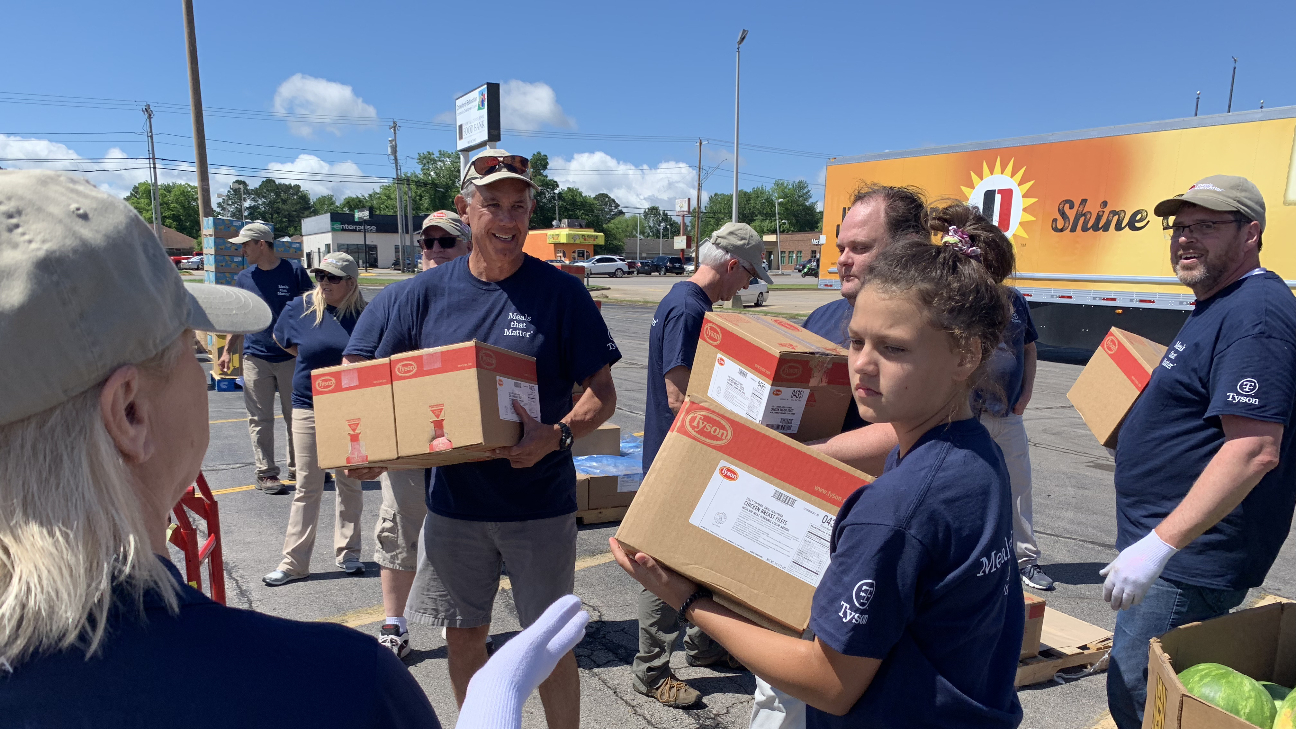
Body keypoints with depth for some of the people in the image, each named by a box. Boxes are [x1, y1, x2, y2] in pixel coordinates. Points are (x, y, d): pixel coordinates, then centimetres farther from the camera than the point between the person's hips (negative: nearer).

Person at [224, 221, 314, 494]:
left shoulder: (294, 271, -2)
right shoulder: (243, 278, 7)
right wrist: (227, 351, 8)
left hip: (291, 357, -2)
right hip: (255, 358, 2)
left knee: (296, 416, 6)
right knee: (260, 420, 3)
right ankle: (266, 472, 10)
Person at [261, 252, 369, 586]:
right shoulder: (300, 307, -2)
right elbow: (282, 340, 15)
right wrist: (315, 359, 7)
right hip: (308, 408, 0)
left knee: (349, 484, 11)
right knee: (307, 487, 4)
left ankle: (348, 553, 24)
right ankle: (294, 562, 13)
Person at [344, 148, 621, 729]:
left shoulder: (561, 293, -8)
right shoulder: (426, 293, 1)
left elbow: (602, 393, -7)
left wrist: (556, 436, -26)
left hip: (539, 501, -3)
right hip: (454, 500, 3)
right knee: (463, 635, 17)